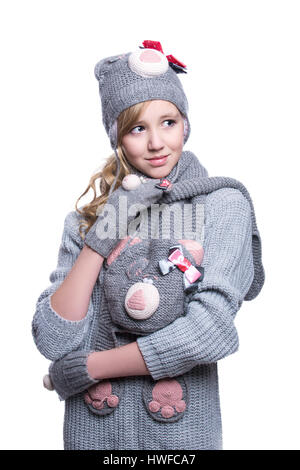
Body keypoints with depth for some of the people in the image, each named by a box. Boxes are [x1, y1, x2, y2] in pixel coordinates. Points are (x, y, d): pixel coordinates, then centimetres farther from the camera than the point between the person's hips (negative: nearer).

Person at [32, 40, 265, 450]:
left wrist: (84, 367, -12)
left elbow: (211, 332, -19)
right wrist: (101, 237, -18)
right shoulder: (86, 219, 0)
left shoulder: (223, 204, -8)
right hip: (92, 427, 2)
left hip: (182, 429, -2)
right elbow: (52, 342, -10)